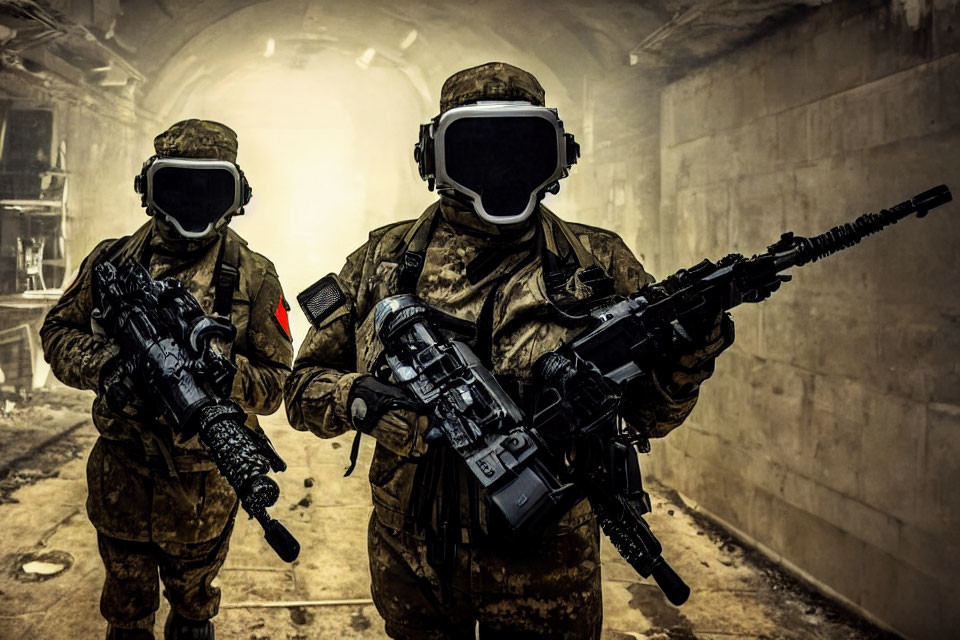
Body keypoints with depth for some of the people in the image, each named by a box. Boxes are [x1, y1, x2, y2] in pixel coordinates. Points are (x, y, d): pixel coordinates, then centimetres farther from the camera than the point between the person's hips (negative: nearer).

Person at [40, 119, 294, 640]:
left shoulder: (253, 276, -8)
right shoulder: (112, 261, -2)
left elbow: (276, 384, -8)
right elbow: (57, 333, 5)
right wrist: (103, 364, -16)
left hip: (203, 485, -1)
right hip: (120, 479, 2)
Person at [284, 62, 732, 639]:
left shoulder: (598, 263, -4)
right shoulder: (385, 260, -1)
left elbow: (651, 414, 0)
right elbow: (304, 386, 2)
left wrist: (686, 358, -22)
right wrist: (359, 400, -20)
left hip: (545, 568, -1)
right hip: (412, 565, 2)